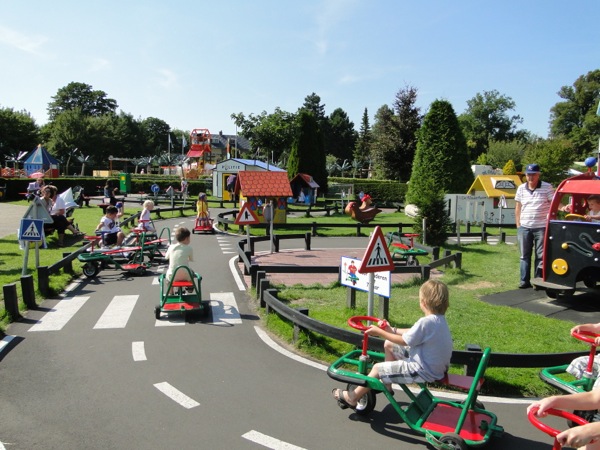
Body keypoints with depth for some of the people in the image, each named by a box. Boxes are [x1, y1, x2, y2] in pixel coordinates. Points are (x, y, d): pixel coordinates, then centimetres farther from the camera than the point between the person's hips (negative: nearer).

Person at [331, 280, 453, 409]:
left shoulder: (426, 322, -27)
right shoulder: (439, 319, 2)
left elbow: (404, 341, -19)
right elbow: (413, 332, 11)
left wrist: (379, 332, -11)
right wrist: (392, 330, 12)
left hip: (424, 370, -10)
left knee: (377, 368, -3)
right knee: (388, 345, 17)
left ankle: (352, 398, 14)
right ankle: (387, 384, 32)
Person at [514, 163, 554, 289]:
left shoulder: (547, 187, -2)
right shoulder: (521, 188, 8)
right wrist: (518, 225, 7)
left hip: (541, 227, -3)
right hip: (524, 227, 3)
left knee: (541, 255, 2)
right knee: (524, 255, 8)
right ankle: (524, 280, 15)